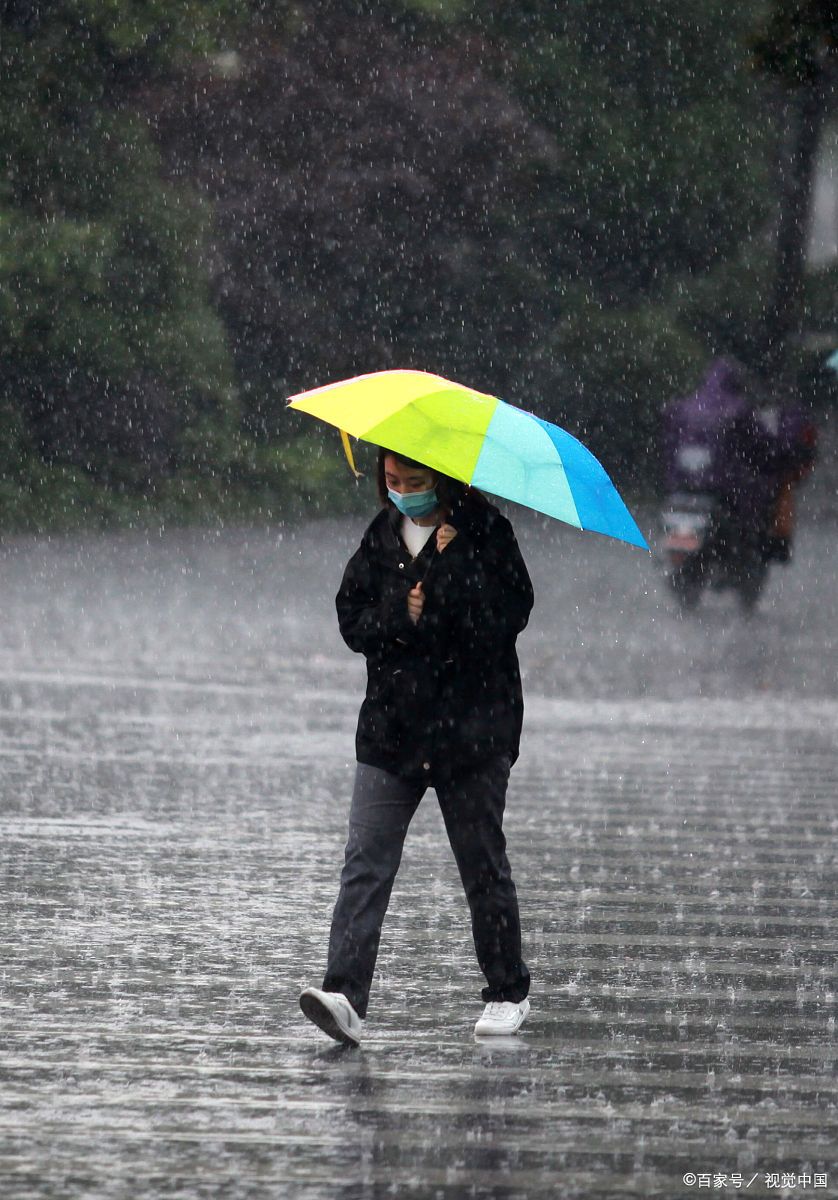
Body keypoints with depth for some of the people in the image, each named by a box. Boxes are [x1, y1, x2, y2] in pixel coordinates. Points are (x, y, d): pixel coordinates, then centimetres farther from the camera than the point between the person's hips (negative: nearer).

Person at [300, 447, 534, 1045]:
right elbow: (352, 619, 7)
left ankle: (508, 992, 23)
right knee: (366, 863, -9)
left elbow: (510, 613, -16)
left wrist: (449, 562, -18)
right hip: (391, 727, 3)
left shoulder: (483, 531, -4)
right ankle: (345, 996, -17)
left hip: (472, 728, -3)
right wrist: (400, 619, -12)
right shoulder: (381, 536, 9)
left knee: (484, 867, 7)